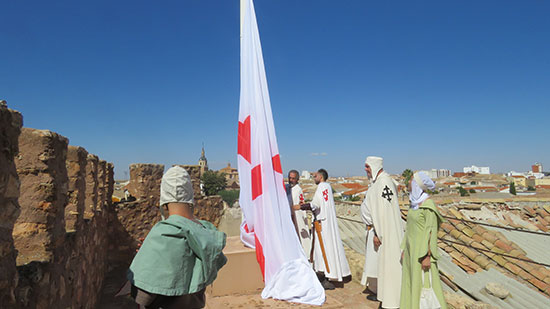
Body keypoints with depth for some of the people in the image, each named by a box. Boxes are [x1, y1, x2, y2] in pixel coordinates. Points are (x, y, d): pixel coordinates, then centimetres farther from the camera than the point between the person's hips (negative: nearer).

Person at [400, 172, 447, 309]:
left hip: (422, 250, -8)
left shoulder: (428, 205, -18)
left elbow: (431, 232, -19)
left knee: (424, 284, 1)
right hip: (412, 248, 8)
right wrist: (405, 249, 16)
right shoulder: (415, 202, 8)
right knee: (412, 282, 15)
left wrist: (427, 257, -20)